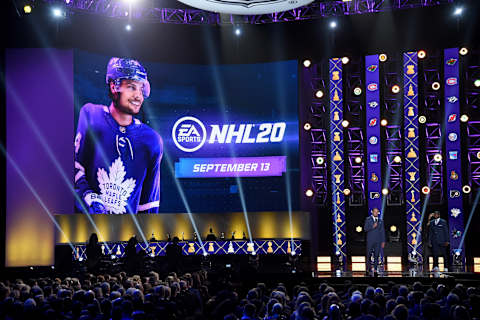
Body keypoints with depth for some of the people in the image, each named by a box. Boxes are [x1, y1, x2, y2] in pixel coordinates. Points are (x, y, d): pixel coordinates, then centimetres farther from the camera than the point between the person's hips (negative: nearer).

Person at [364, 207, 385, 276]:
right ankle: (368, 268, 10)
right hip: (370, 240, -2)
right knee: (369, 255, 0)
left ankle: (375, 269, 2)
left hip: (378, 241, 2)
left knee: (376, 255, -1)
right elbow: (365, 229, -4)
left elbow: (382, 232, 11)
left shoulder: (380, 221, 12)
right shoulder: (368, 219, 3)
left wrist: (383, 242, 5)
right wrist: (373, 227, -18)